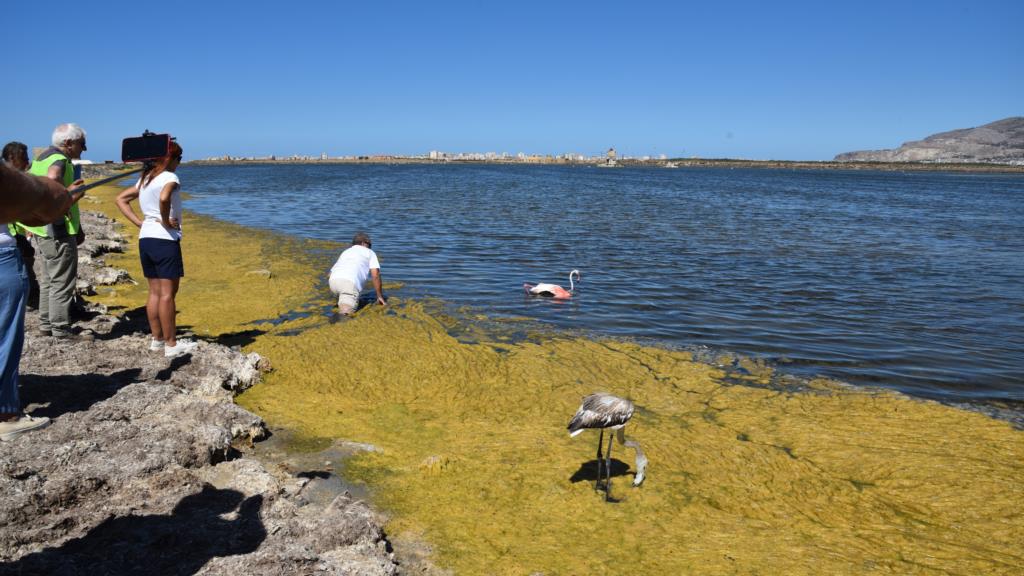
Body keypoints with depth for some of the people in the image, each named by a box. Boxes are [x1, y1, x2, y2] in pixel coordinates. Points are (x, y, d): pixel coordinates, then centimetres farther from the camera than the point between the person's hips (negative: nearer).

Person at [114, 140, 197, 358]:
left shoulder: (145, 179, 15)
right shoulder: (170, 177, -10)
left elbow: (120, 199, 19)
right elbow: (164, 198, -31)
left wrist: (140, 222, 10)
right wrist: (166, 221, -15)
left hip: (145, 238, 8)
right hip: (165, 239, -8)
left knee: (155, 292, 13)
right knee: (167, 293, -4)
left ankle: (157, 340, 19)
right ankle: (171, 344, 0)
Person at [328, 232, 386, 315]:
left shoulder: (346, 251, 35)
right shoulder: (370, 253, 23)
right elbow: (376, 276, 13)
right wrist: (380, 296, 21)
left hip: (332, 281, 6)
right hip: (350, 282, -6)